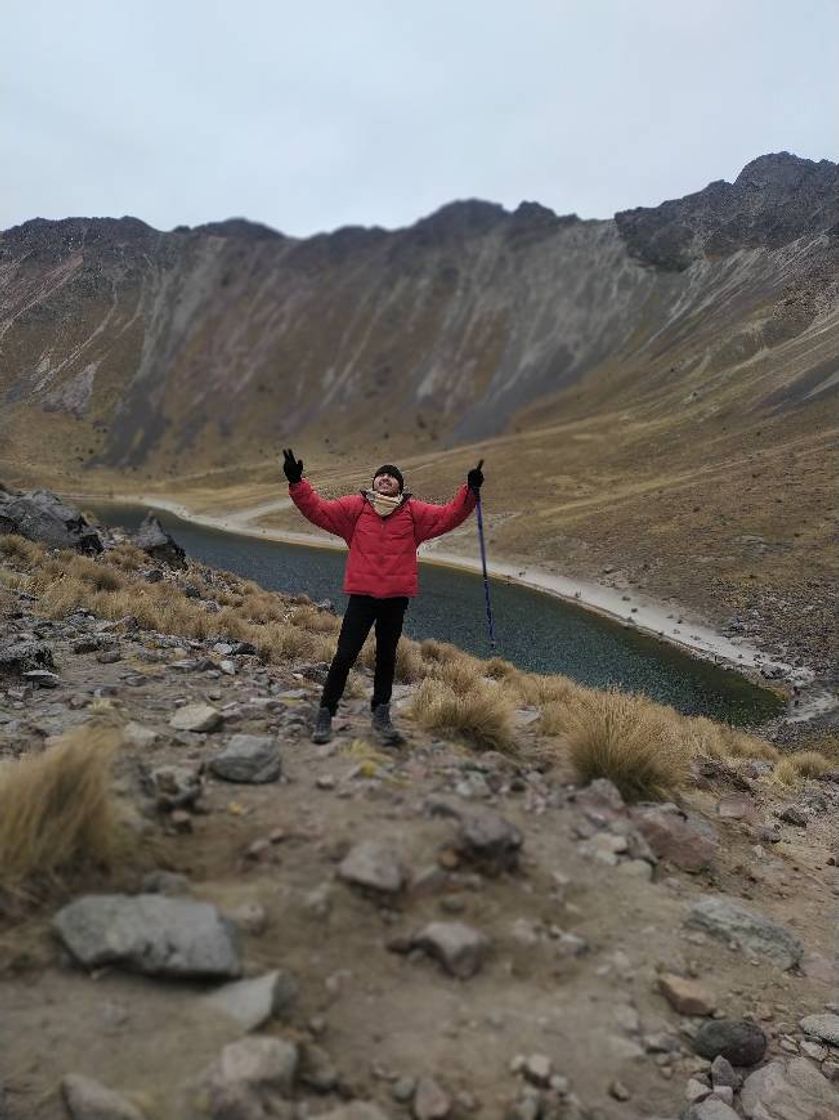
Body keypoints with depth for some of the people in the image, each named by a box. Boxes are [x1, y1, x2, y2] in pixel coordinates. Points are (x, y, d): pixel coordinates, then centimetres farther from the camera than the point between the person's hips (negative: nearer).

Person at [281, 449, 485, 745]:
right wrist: (296, 482, -10)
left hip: (396, 597, 2)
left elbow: (448, 516, 1)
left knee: (386, 657, 14)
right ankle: (325, 714, 11)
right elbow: (318, 509, 1)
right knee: (345, 655, -1)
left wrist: (470, 491, -10)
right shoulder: (356, 506, 2)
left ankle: (381, 714, 28)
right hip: (362, 595, -2)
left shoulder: (413, 511, 5)